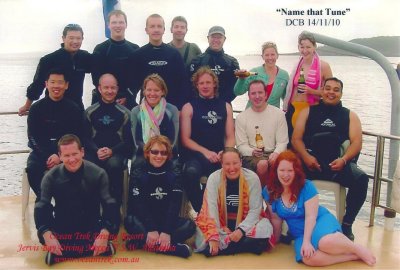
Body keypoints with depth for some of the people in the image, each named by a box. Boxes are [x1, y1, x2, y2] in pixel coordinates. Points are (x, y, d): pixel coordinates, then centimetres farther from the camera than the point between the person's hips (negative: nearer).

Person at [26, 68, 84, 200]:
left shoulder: (74, 109, -1)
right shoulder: (36, 108, 2)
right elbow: (33, 136, -1)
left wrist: (60, 156, -18)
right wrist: (48, 156, -17)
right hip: (41, 151, 1)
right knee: (32, 168, -28)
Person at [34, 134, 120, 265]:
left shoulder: (98, 173, -12)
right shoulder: (51, 177, -9)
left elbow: (109, 205, -18)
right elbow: (41, 208, -16)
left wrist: (104, 235, -33)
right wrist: (47, 235, -34)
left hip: (91, 227, 0)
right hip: (63, 229, 1)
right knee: (43, 235, -30)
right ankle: (97, 249, -27)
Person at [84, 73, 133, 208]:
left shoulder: (125, 113, 6)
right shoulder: (90, 112, 11)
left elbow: (128, 140, 4)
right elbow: (86, 137, 9)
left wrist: (112, 151, -13)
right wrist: (97, 151, -11)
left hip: (116, 153, -1)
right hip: (95, 152, 1)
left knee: (114, 165, -35)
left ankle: (115, 204, -18)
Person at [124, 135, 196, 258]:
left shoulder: (173, 177, 0)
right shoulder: (138, 177, -4)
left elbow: (174, 205, -12)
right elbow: (139, 205, -16)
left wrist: (167, 232, -27)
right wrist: (151, 230, -31)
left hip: (166, 222, 2)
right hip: (144, 221, -1)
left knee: (190, 225, -24)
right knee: (130, 222, -32)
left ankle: (142, 242, -30)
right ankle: (172, 247, -36)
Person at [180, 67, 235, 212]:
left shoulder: (225, 106, 17)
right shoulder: (189, 107, 9)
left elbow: (230, 137, 13)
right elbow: (185, 139, 2)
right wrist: (205, 152, -13)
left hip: (219, 157, 2)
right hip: (195, 155, -2)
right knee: (191, 172, -37)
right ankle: (200, 211, -17)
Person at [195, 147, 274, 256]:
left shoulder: (252, 178, -11)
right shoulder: (214, 178, -10)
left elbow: (255, 209, -10)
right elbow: (211, 208, -16)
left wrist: (241, 230, -23)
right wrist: (213, 237, -26)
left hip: (246, 223, 1)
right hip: (221, 226, 0)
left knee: (265, 229, -30)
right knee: (203, 242, -28)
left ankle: (223, 245, -20)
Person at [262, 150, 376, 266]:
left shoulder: (306, 187, -14)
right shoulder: (269, 192, -5)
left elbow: (311, 216, -17)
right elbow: (276, 218, 5)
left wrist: (307, 241, -24)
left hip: (321, 221, -3)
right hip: (300, 234, 3)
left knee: (325, 242, -41)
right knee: (309, 259, -33)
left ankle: (358, 249, -11)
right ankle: (353, 256, -20)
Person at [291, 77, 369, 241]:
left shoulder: (350, 116, 20)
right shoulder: (308, 112, 19)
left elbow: (357, 142, 7)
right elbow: (296, 138, 9)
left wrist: (343, 160, -13)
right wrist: (306, 157, -11)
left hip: (337, 164, 1)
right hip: (310, 162, 0)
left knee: (361, 179, -28)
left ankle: (346, 224, -12)